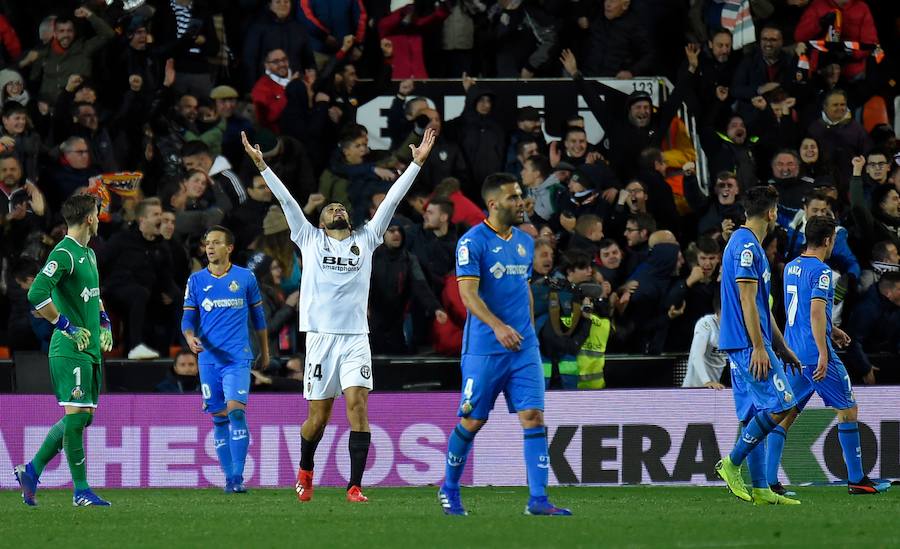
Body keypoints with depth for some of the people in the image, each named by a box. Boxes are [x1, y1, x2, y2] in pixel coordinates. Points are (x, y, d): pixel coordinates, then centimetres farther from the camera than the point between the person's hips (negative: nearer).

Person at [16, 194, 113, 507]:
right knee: (77, 414, -9)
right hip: (70, 351, -10)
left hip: (91, 350, 10)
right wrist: (67, 326, -19)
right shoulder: (64, 254, -13)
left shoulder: (89, 254, 17)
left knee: (82, 417, 9)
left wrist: (104, 323, 22)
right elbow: (37, 294, -24)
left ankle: (31, 472, 16)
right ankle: (81, 492, -6)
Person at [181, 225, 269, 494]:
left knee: (235, 411, -17)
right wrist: (190, 337, -14)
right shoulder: (196, 281, 8)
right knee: (219, 418, 4)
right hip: (209, 358, 2)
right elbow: (188, 319, 8)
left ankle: (238, 477, -15)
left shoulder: (246, 278, 5)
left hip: (238, 357, -2)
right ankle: (229, 478, 12)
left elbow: (257, 316, 15)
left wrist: (264, 351, 21)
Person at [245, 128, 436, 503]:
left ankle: (355, 486, -12)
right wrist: (261, 165, 6)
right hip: (321, 336, -1)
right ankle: (305, 469, 31)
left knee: (358, 405, -13)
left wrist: (417, 163, 11)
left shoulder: (366, 240, 15)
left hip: (356, 338, 1)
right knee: (319, 416, 3)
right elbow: (286, 200, 10)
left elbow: (391, 200, 14)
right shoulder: (310, 239, 12)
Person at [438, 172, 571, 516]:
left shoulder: (524, 242, 13)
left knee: (533, 417, -7)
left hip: (524, 347, 5)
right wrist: (498, 326, -30)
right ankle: (449, 489, 23)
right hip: (484, 348, -5)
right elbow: (468, 293, -18)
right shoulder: (473, 242, -9)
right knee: (471, 421, 3)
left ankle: (537, 499, -10)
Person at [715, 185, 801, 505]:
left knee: (756, 414, 7)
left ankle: (759, 490, 6)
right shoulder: (747, 246, -12)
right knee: (781, 404, -12)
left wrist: (781, 347, 28)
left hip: (741, 346, 10)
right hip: (748, 343, -10)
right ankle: (732, 464, -8)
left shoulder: (748, 245, 20)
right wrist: (759, 347, -21)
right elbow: (748, 301, -18)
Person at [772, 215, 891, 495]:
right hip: (815, 353, -8)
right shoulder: (821, 271, -13)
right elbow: (816, 313, -22)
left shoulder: (791, 268, 14)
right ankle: (856, 480, 6)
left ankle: (769, 480, -1)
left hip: (792, 355, 8)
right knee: (848, 409, 4)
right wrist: (823, 353, -24)